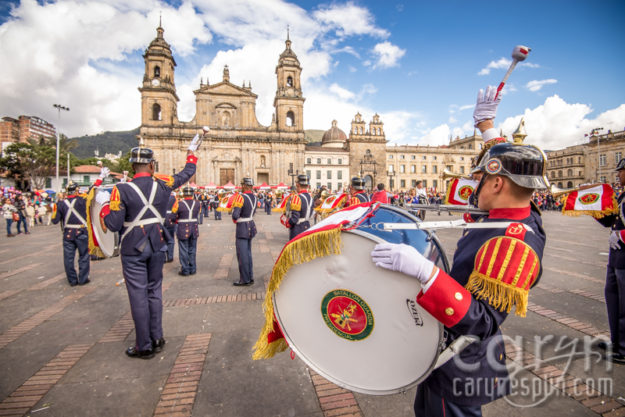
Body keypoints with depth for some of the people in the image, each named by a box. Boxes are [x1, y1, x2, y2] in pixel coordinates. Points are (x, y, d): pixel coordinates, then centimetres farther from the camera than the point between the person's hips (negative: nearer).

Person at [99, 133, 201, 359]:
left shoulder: (122, 190, -13)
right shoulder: (163, 184, -4)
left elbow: (114, 225, -13)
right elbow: (187, 174, 12)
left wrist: (104, 205, 4)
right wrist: (191, 152, 27)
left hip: (133, 251, -3)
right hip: (157, 247, 3)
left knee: (138, 296, 6)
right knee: (154, 291, 16)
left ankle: (144, 346, 17)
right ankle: (157, 339, 27)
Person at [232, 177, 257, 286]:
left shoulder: (241, 197, -18)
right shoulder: (254, 197, 7)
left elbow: (235, 215, -23)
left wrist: (235, 219, -2)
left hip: (243, 229, -8)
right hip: (251, 226, 8)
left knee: (242, 255, 2)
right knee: (248, 253, 18)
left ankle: (245, 279, 11)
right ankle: (250, 277, 26)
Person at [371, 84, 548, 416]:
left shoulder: (511, 243, -32)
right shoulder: (525, 216, -4)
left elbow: (482, 321, -37)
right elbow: (509, 169, 15)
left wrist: (424, 271, -49)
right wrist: (487, 127, 19)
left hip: (459, 370, -9)